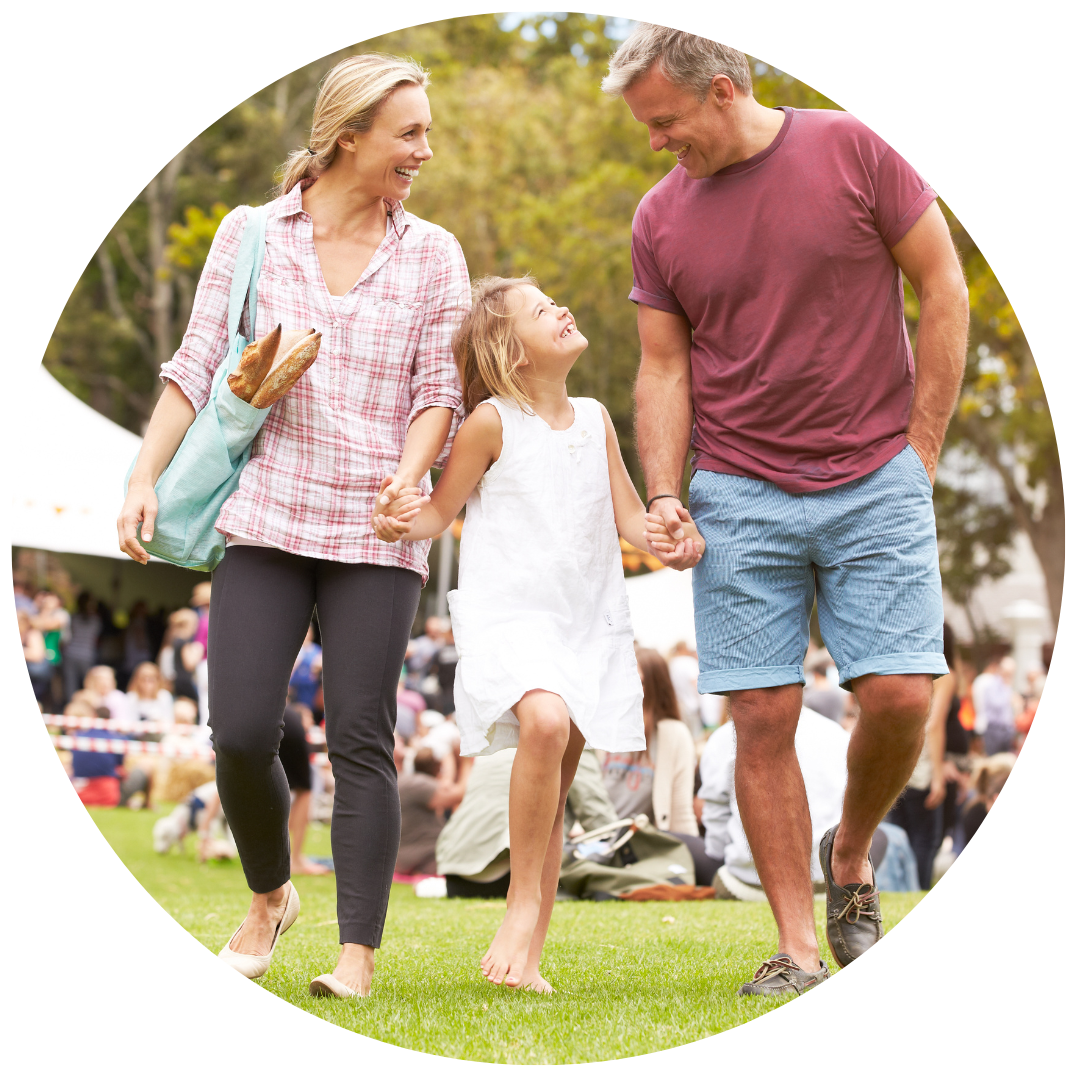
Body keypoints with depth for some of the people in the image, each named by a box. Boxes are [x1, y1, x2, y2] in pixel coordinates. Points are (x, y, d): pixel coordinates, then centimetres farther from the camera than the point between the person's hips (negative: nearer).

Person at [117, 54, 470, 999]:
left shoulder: (432, 256, 8)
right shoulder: (249, 235, 7)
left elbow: (438, 388, 4)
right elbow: (198, 367, 6)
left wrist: (410, 476, -14)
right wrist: (145, 480, -3)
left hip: (376, 532, 0)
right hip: (265, 519, 0)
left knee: (361, 739, -6)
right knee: (242, 732, -7)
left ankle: (359, 954, 0)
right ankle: (271, 897, 20)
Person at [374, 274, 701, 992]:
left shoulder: (595, 420, 10)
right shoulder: (493, 422, -5)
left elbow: (630, 516, 14)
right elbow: (441, 509, 0)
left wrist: (670, 544, -7)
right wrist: (406, 523, -22)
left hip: (589, 621, 5)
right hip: (509, 615, -5)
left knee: (553, 796, 6)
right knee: (544, 721, -33)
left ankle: (528, 958, 13)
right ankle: (524, 904, -19)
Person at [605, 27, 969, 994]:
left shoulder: (848, 149, -4)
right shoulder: (661, 217, 5)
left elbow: (945, 290, 0)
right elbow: (664, 369, 9)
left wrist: (919, 451, -2)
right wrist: (664, 497, -4)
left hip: (876, 482, -2)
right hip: (740, 497, 2)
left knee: (899, 695, -10)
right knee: (764, 717, -4)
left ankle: (851, 854, 20)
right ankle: (798, 951, 3)